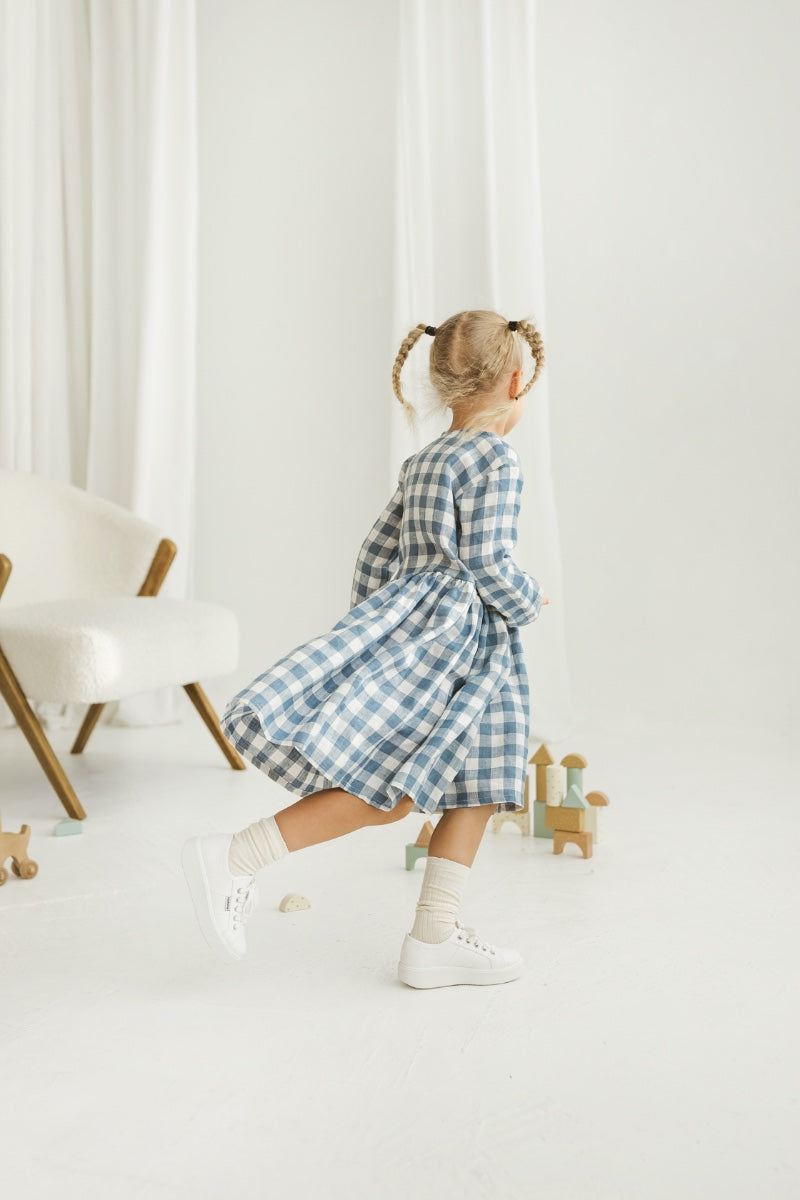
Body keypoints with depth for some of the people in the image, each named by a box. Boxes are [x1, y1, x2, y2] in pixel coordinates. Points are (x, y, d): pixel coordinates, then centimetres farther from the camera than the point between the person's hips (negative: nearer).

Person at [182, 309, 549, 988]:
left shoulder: (423, 462, 17)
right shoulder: (496, 459, -9)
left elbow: (378, 551, 18)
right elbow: (487, 561, -17)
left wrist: (373, 631, 24)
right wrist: (526, 603, 2)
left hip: (409, 622, 10)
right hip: (445, 633, -10)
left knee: (478, 783, 10)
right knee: (384, 793, -10)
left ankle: (435, 939, 12)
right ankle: (234, 860, -10)